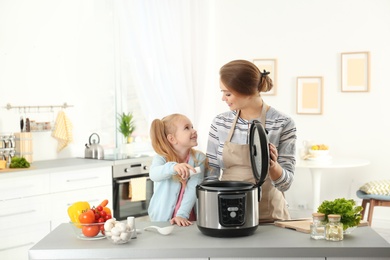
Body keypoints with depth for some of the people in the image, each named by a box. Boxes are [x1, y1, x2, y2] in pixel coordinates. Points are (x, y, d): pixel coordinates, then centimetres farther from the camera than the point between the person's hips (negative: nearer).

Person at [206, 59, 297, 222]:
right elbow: (211, 173, 6)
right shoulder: (220, 122, 1)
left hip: (269, 217, -2)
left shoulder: (283, 124, -8)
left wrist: (272, 165, -25)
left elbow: (285, 182, -6)